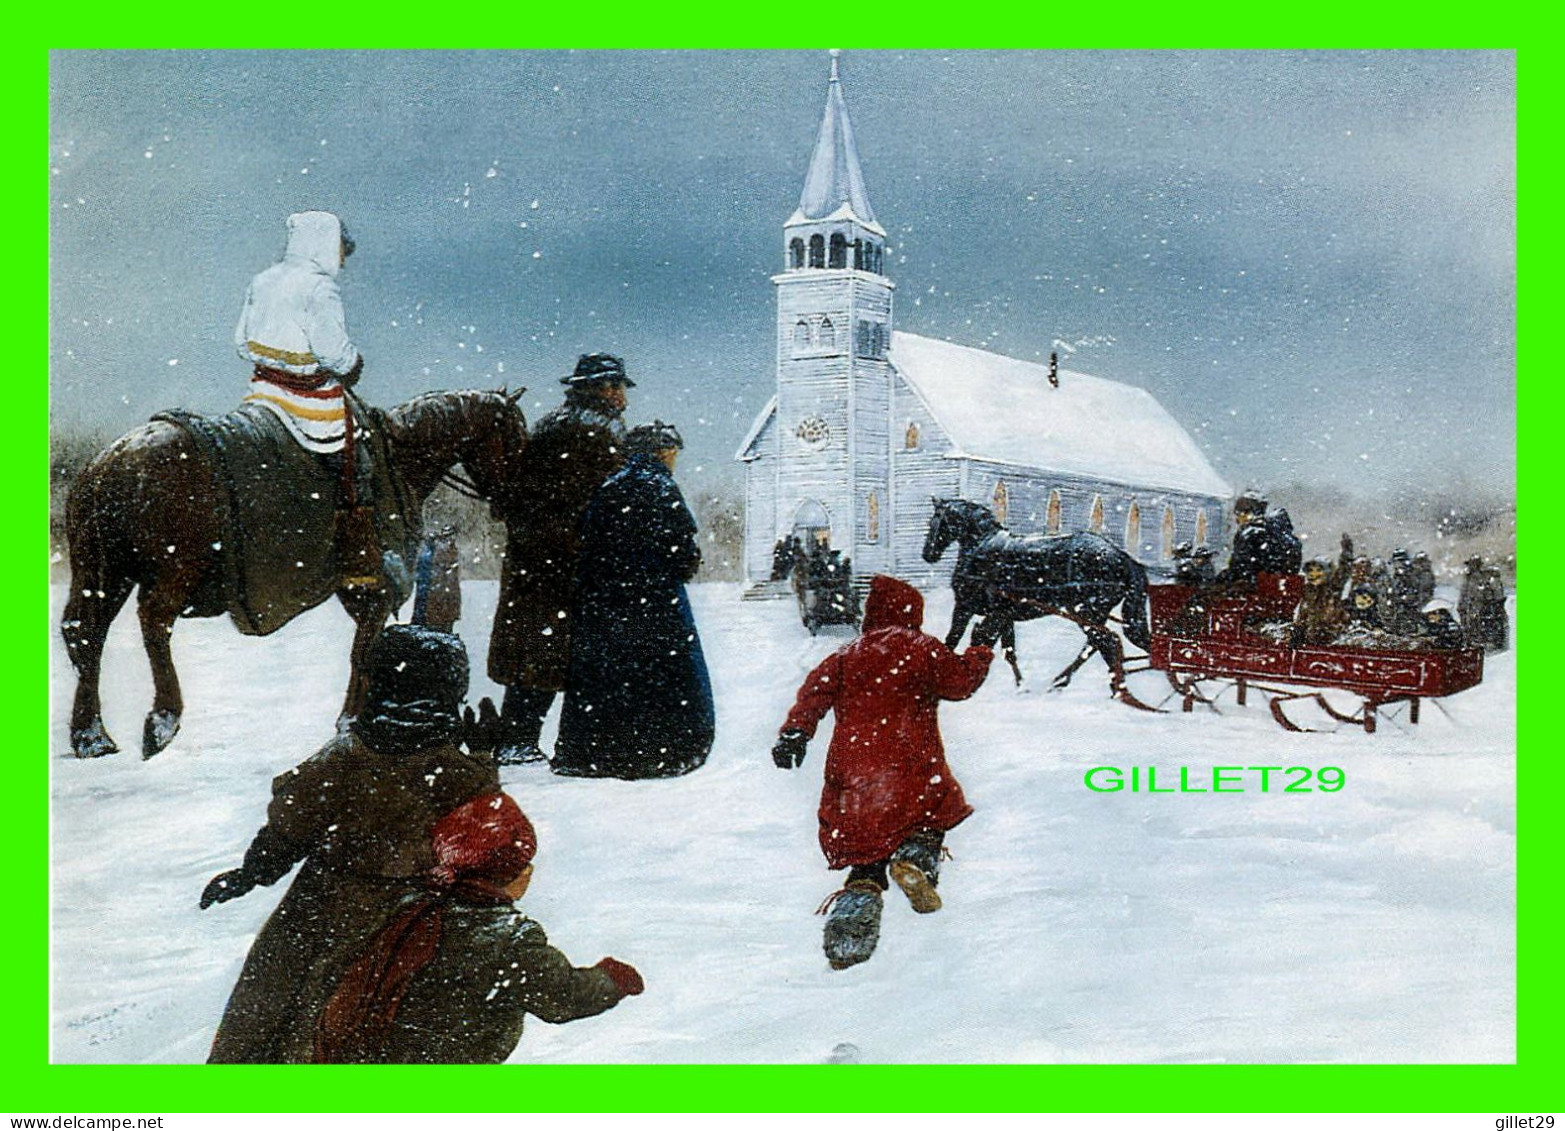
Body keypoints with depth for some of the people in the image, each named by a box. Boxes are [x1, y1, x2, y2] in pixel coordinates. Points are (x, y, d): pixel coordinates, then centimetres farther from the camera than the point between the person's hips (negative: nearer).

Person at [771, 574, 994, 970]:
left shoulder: (845, 657, 16)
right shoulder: (921, 649, 6)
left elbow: (815, 692, 3)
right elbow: (962, 679, 9)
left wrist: (795, 732, -6)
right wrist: (981, 649, 25)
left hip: (850, 774, 3)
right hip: (911, 770, -3)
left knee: (866, 856, 12)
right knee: (936, 812, 24)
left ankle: (846, 937, -5)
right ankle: (917, 857, -9)